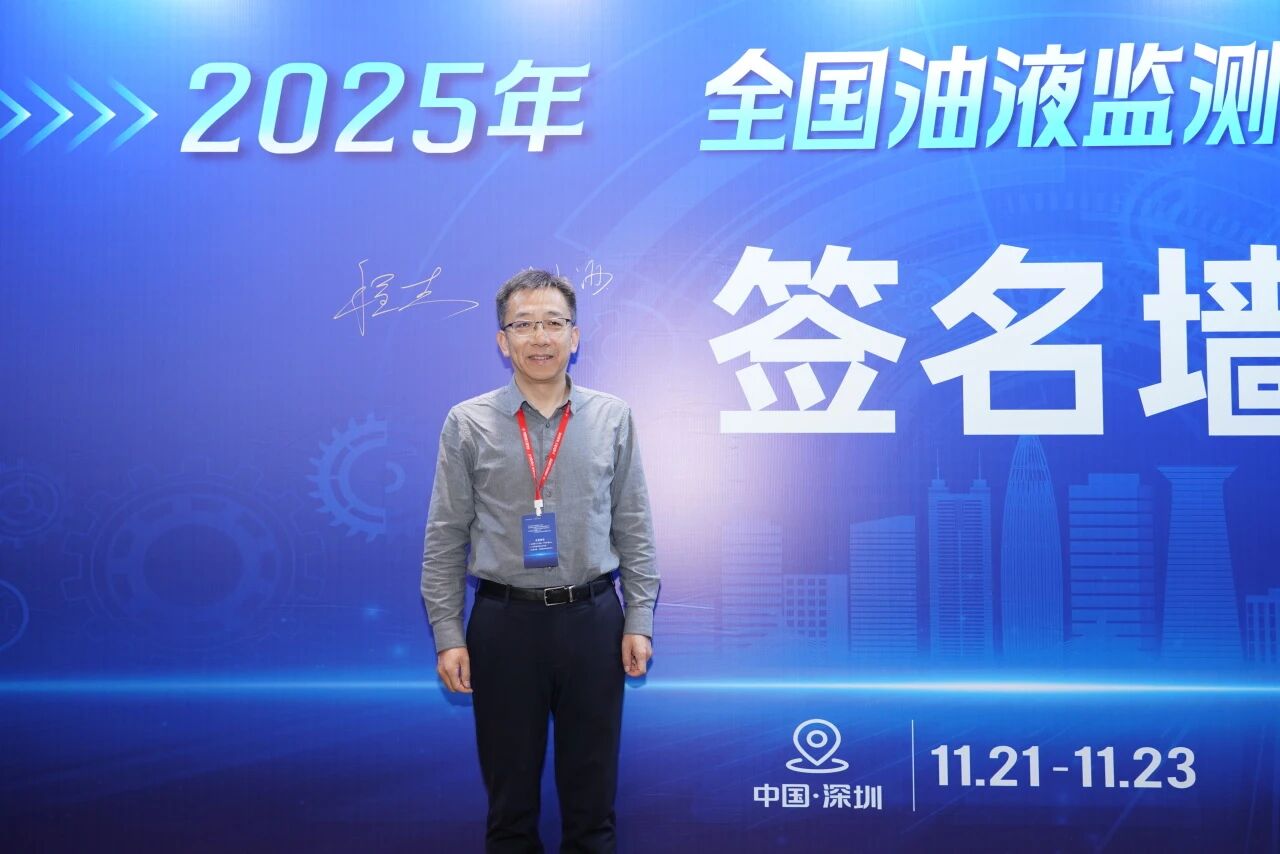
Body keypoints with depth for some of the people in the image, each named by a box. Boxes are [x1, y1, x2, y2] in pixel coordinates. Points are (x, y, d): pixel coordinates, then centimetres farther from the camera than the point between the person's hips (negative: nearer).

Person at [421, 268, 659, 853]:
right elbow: (445, 539, 0)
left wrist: (639, 622, -1)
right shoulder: (468, 424, -2)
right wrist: (448, 635, -4)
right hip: (504, 623, -1)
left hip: (592, 620, 1)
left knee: (592, 794, 11)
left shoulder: (611, 418, 2)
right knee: (510, 794, 12)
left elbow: (634, 526, 4)